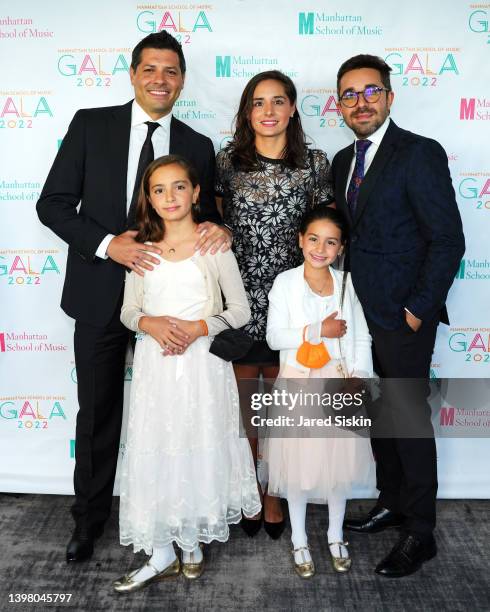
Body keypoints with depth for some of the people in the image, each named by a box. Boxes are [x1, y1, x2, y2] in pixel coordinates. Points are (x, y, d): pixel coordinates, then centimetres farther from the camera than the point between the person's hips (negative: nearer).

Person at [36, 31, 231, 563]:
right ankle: (89, 515, 33)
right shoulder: (90, 124, 0)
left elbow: (206, 213, 10)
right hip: (100, 295, -1)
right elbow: (52, 203, -3)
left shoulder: (198, 146, 5)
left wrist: (218, 227, -14)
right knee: (97, 411, 12)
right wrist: (106, 244, -18)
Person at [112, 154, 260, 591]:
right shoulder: (142, 249, 7)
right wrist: (150, 323, -12)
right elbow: (129, 311, 10)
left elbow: (241, 310, -2)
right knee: (154, 450, 4)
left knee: (201, 446, 6)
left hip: (202, 362, -2)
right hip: (155, 363, 3)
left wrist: (199, 327, -17)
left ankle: (192, 541, 28)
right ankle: (162, 555, 18)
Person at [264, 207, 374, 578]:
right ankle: (299, 540, 28)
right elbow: (274, 337, -10)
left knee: (339, 462, 12)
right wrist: (318, 330, -17)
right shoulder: (286, 282, -5)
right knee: (299, 464, 8)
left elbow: (362, 338, 2)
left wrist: (359, 375, -10)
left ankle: (336, 536, 34)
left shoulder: (347, 283, 1)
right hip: (299, 386, -2)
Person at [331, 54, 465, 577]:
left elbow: (448, 240, -14)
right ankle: (392, 502, 35)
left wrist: (417, 309, -15)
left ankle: (419, 533, 18)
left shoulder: (420, 154, -10)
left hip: (403, 317, -7)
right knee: (378, 413, 17)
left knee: (409, 417, 2)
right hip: (360, 314, 7)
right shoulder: (343, 161, 12)